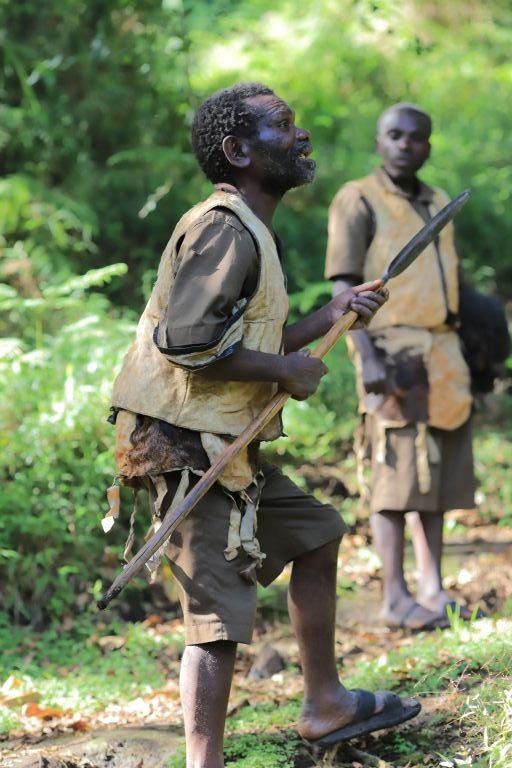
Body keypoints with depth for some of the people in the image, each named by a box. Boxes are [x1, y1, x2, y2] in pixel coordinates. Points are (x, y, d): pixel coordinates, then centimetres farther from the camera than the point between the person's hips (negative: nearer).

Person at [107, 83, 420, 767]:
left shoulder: (251, 232, 17)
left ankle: (325, 705, 33)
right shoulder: (223, 229, -16)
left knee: (316, 533, 22)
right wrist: (286, 368, -15)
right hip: (188, 449, -11)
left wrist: (331, 317, 10)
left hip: (226, 446, 11)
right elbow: (185, 342, -26)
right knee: (220, 611, -10)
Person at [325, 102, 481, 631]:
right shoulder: (358, 201, -2)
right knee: (398, 475, -8)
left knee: (439, 474, 7)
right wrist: (367, 356, -20)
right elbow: (343, 284, -9)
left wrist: (461, 360, 16)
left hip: (443, 356, 7)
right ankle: (395, 598, -4)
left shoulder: (437, 204, 18)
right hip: (394, 354, -7)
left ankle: (433, 589, 13)